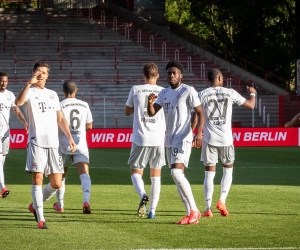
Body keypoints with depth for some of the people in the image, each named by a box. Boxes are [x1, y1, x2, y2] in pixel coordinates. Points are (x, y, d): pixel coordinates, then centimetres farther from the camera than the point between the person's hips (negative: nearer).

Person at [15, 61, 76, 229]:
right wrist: (30, 83, -27)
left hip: (53, 143, 5)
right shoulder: (30, 92, 2)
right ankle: (40, 219, -6)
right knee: (38, 179, -9)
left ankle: (35, 205, 25)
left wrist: (70, 137, 13)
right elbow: (18, 102, -21)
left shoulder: (53, 95, 20)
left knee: (57, 184, 2)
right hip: (36, 142, -5)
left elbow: (60, 118, 22)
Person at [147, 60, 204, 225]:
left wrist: (199, 132, -22)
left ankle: (194, 210, -13)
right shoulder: (164, 93, 13)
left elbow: (200, 112, -8)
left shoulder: (188, 91, -7)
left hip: (183, 138, -8)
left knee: (177, 173, -21)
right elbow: (152, 112, 7)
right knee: (176, 176, 8)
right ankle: (190, 214, 13)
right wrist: (150, 102, -15)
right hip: (169, 140, 8)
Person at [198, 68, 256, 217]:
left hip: (209, 139, 0)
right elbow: (251, 105, 11)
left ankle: (208, 209, -1)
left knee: (209, 174, 5)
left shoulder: (202, 95, 0)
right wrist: (253, 93, 32)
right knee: (228, 170, 19)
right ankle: (222, 200, 1)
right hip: (226, 139, 0)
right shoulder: (230, 93, 1)